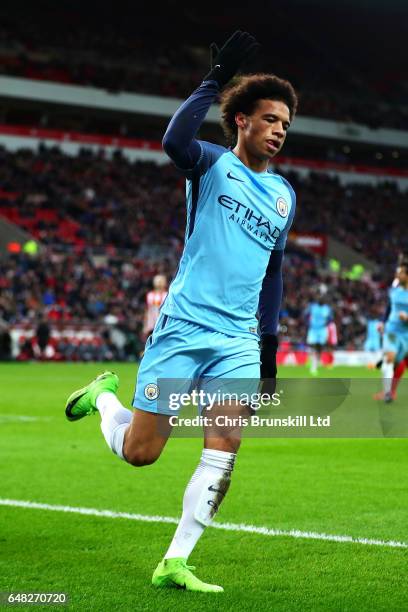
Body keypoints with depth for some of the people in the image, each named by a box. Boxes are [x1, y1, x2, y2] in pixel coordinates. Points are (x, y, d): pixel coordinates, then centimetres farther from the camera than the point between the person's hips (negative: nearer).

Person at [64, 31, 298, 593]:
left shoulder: (284, 194, 15)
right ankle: (104, 394, 33)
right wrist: (217, 77, -28)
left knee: (224, 452, -10)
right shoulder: (213, 164, -2)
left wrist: (270, 343, 19)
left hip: (239, 341, 5)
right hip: (184, 329, -5)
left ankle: (175, 563, 1)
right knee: (138, 452, 1)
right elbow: (174, 141, -27)